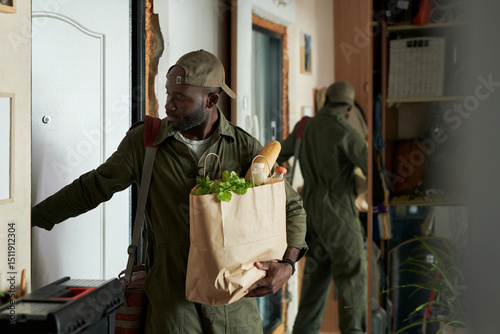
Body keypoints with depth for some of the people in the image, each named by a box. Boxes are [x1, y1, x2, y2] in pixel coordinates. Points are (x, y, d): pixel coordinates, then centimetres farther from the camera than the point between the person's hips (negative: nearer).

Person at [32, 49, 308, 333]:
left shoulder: (246, 148, -3)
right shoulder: (142, 141, -2)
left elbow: (292, 206, 4)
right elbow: (91, 188, 9)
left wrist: (287, 264, -12)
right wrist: (32, 217, 9)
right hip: (172, 295, 0)